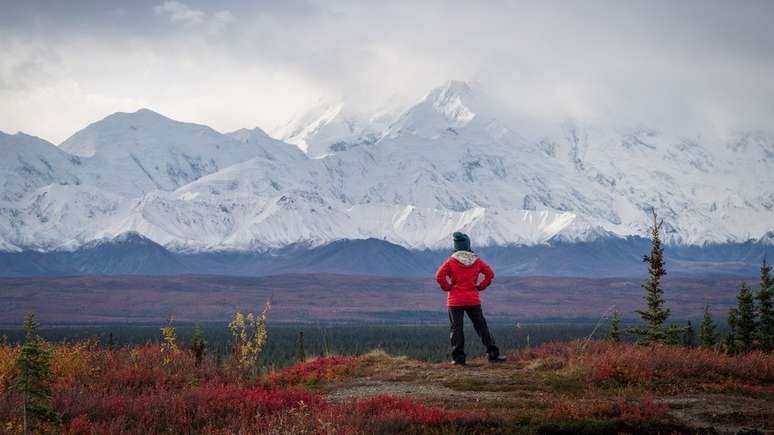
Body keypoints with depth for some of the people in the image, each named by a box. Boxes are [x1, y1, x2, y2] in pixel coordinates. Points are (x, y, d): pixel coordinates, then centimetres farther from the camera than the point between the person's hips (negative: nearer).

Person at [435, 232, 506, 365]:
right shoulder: (476, 261, 4)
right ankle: (493, 354, 7)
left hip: (455, 300, -2)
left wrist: (447, 288, -1)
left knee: (456, 328, 2)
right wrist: (481, 287, 8)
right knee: (481, 326, 10)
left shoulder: (451, 261, -6)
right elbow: (490, 274, 4)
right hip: (473, 299, 3)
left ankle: (458, 357, -4)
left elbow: (439, 276, -14)